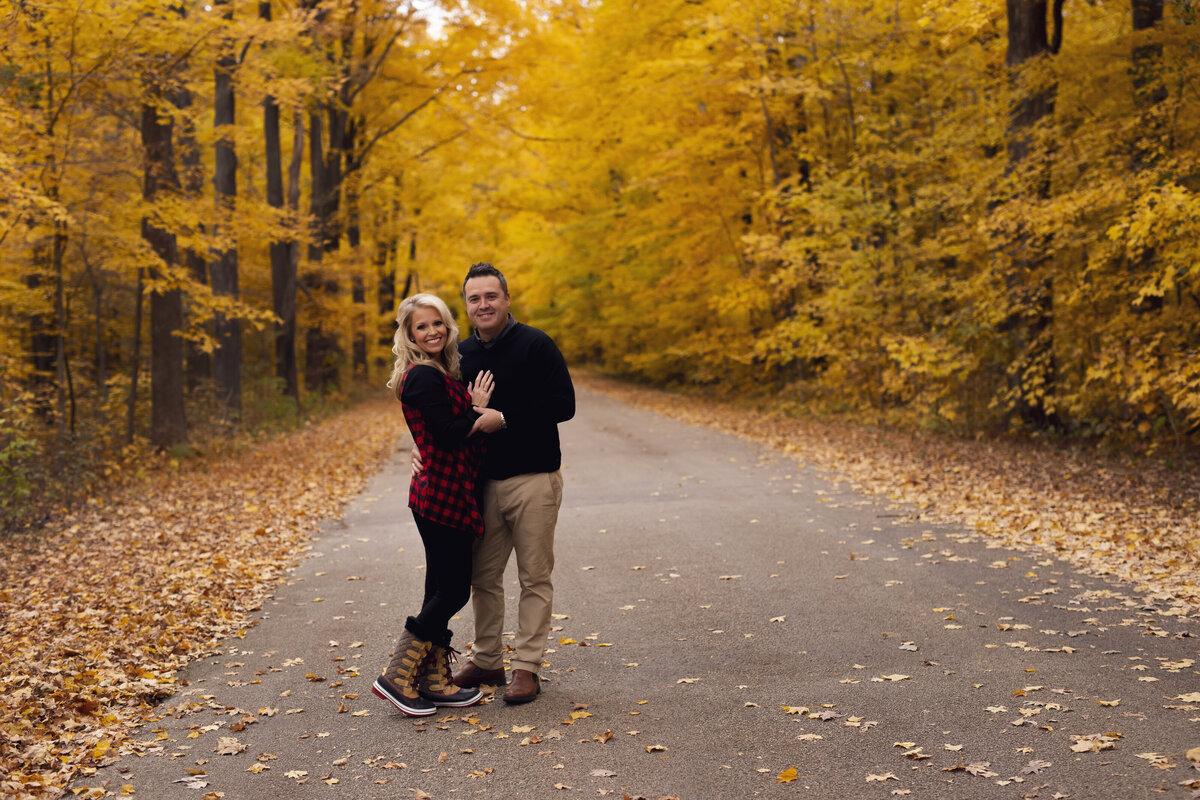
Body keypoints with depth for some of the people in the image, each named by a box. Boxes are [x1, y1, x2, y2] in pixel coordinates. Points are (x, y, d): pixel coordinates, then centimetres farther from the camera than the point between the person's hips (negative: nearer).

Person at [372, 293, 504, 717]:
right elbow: (449, 434, -22)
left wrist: (476, 408, -4)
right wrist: (484, 416, -8)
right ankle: (397, 677, 0)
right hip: (441, 495, -10)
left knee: (443, 588, 12)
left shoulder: (443, 374, 17)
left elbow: (463, 425, 13)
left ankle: (435, 680, 19)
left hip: (451, 494, 10)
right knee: (452, 590, -6)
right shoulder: (423, 377, -14)